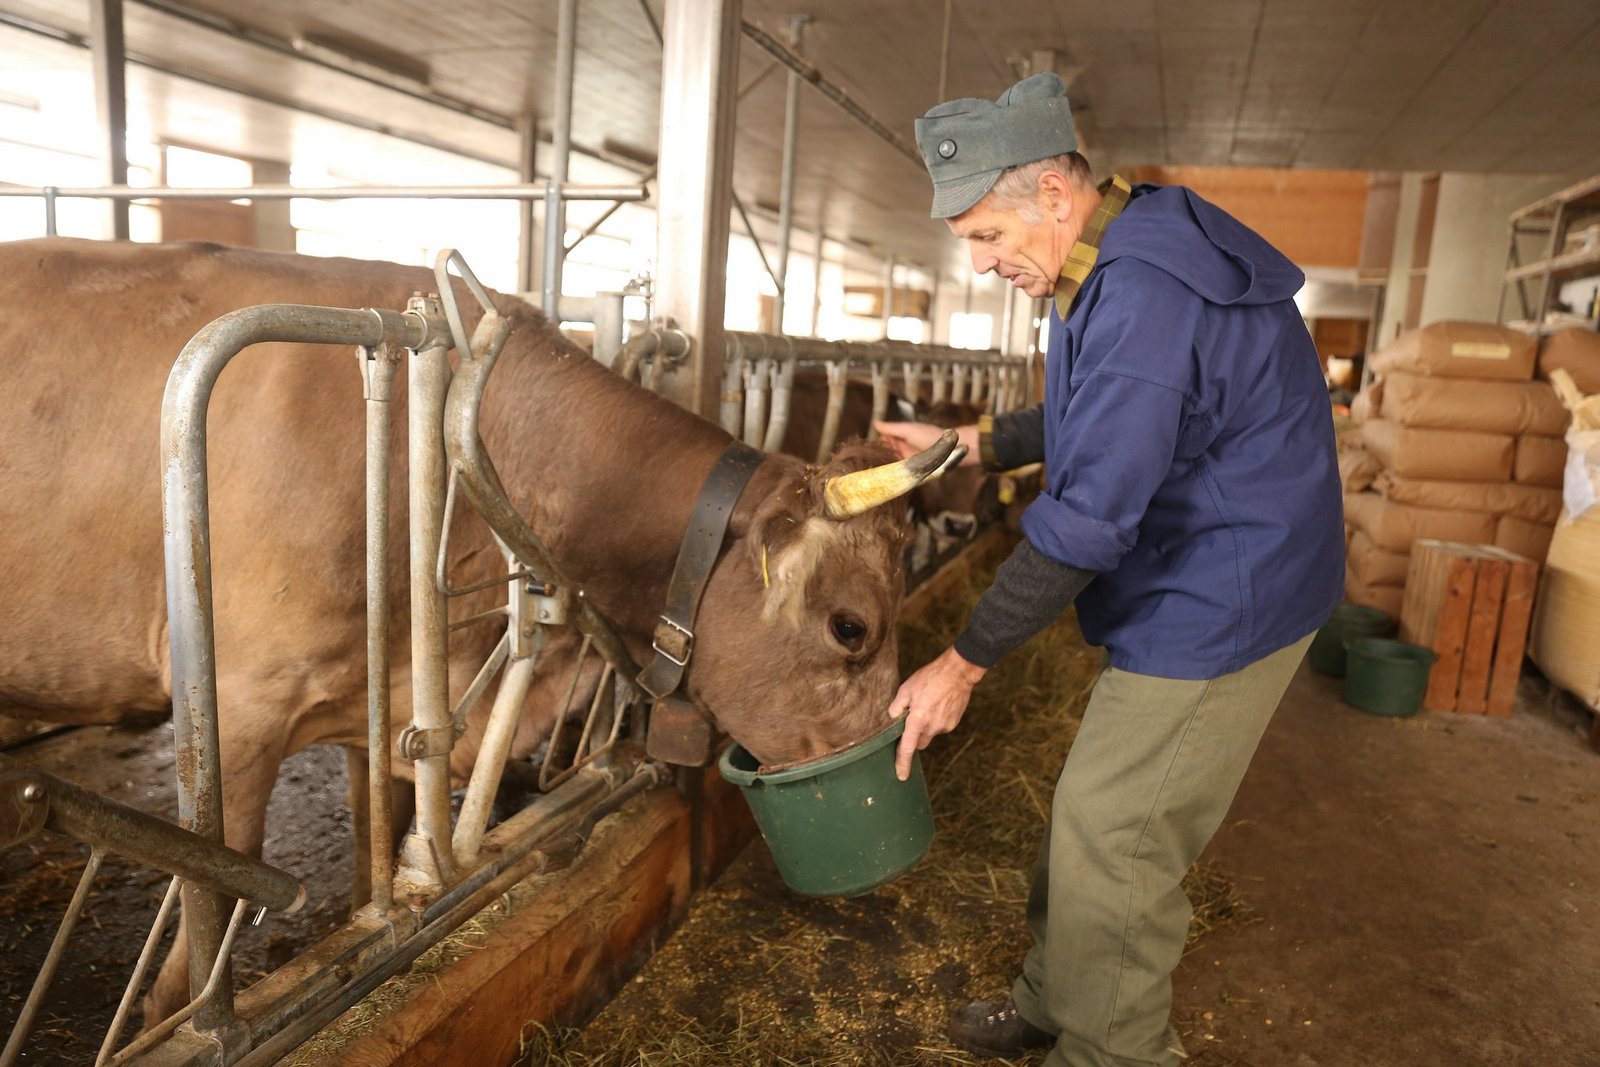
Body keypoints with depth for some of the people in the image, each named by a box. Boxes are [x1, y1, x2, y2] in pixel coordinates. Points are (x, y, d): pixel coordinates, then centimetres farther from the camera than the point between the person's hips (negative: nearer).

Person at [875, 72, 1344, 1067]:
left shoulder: (1145, 296, -27)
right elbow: (1096, 423, 21)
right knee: (1095, 817, 18)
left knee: (1113, 845, 1)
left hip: (1218, 610, -10)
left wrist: (967, 660, -20)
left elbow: (1089, 518, -28)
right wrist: (968, 444, 11)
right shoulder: (1123, 262, 7)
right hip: (1202, 595, 10)